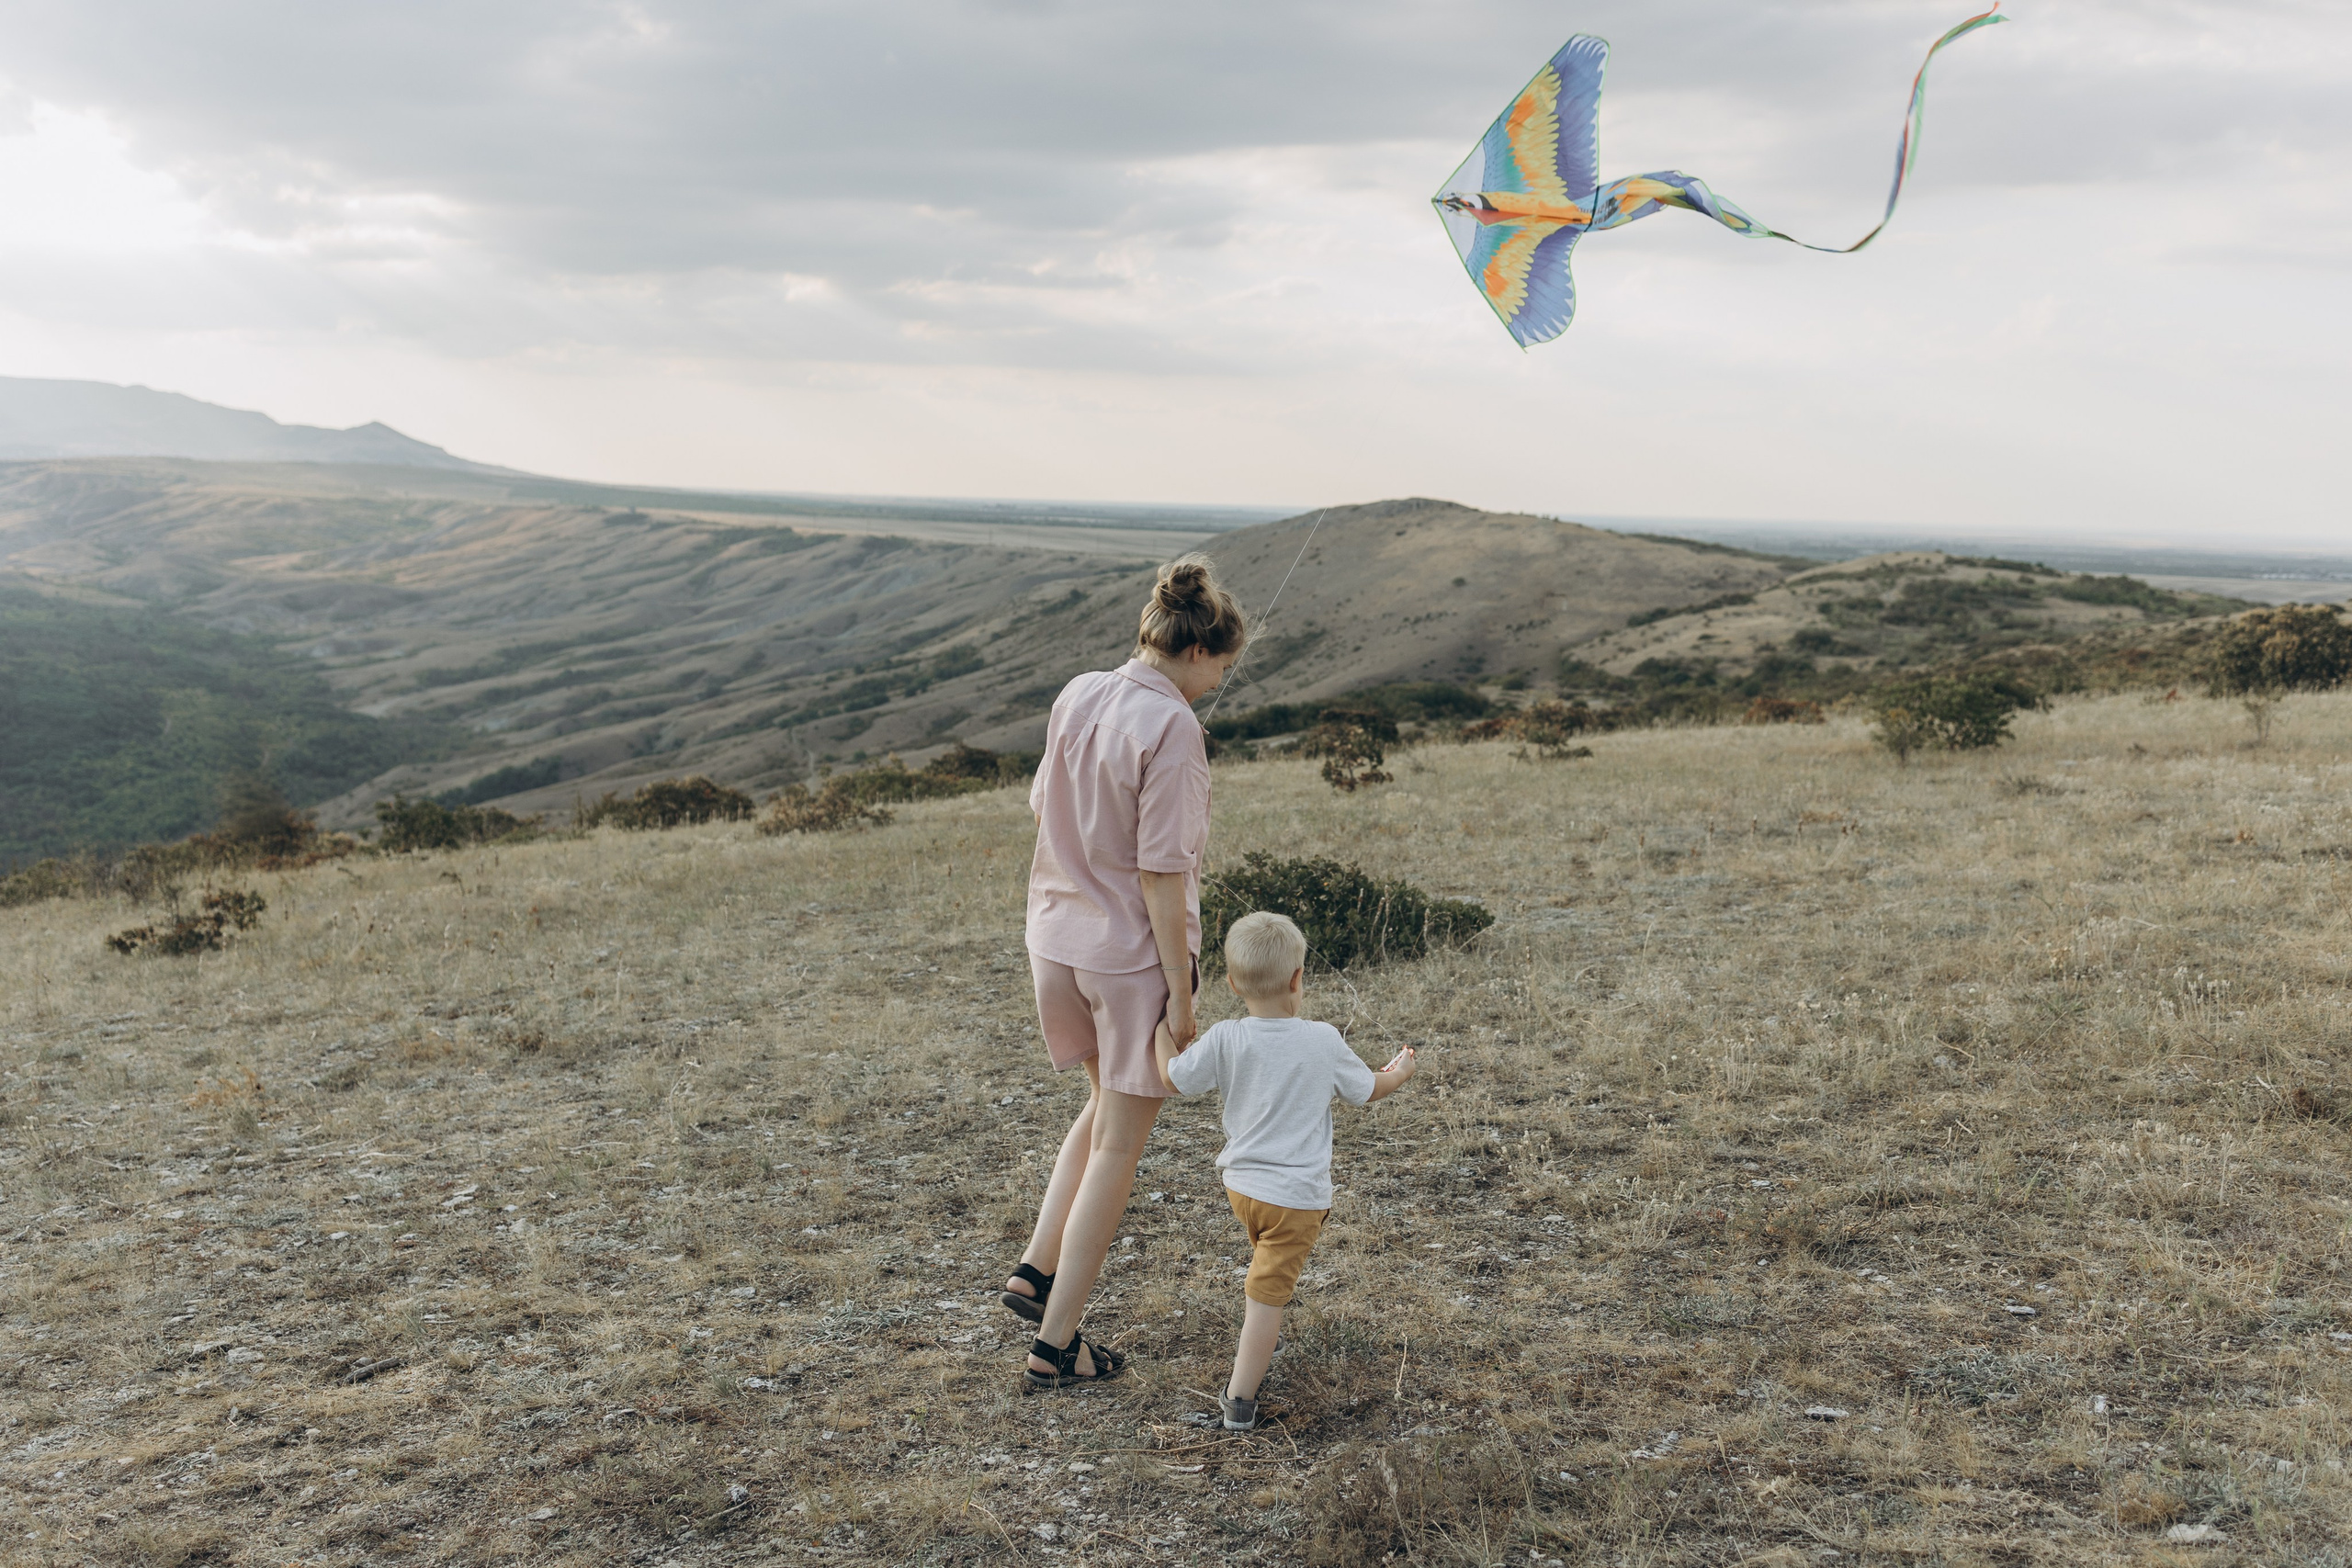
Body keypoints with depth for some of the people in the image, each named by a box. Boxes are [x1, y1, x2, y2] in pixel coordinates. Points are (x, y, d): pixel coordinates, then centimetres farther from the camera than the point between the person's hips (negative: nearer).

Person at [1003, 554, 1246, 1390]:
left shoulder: (1076, 697, 1)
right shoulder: (1170, 728, -20)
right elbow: (1161, 872, -21)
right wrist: (1181, 992, -14)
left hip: (1057, 941, 7)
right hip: (1134, 954, -7)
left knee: (1107, 1107, 28)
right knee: (1118, 1147, 7)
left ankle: (1037, 1268, 23)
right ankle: (1056, 1341, 13)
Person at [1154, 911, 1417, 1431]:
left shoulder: (1225, 1041, -11)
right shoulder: (1323, 1043, -12)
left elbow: (1173, 1078, 0)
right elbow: (1368, 1089, 5)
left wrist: (1162, 1024, 15)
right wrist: (1400, 1072, 27)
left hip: (1240, 1184, 4)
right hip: (1297, 1194, -4)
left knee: (1265, 1255, 32)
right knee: (1269, 1293, -2)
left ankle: (1255, 1339, 52)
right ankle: (1239, 1398, -4)